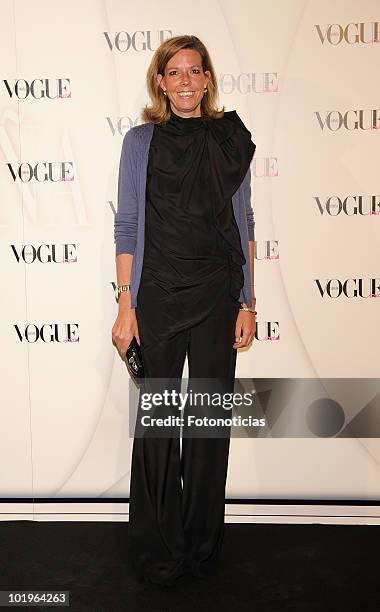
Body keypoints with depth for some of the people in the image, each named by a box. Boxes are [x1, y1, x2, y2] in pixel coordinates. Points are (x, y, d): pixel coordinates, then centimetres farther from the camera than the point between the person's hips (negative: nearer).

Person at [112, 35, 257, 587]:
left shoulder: (232, 142, 6)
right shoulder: (141, 141, 2)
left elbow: (243, 225, 7)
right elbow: (128, 226, 1)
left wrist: (247, 303, 2)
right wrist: (125, 305, -5)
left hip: (218, 298, 2)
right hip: (157, 298, -1)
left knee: (211, 424, 7)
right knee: (155, 425, 5)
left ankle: (202, 550, 25)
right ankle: (157, 553, 22)